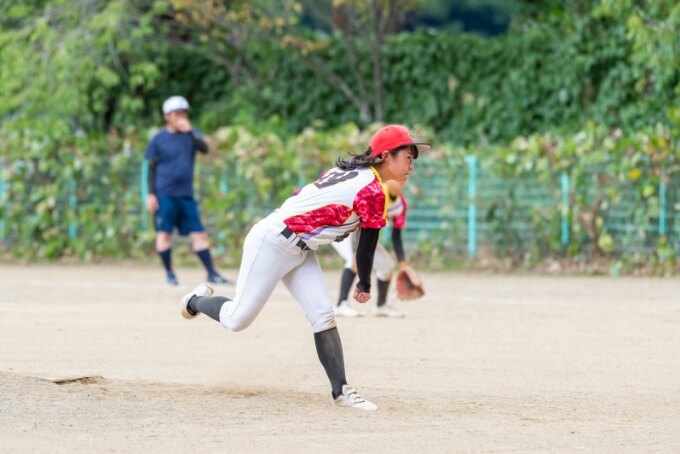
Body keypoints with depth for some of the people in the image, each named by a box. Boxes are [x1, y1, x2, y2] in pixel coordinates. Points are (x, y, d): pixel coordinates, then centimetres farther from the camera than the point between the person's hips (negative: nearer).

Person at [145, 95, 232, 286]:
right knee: (164, 233, -4)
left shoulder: (191, 134, 9)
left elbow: (204, 148, -10)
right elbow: (151, 168, 1)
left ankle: (211, 273, 3)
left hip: (186, 194, 3)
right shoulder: (158, 139, 1)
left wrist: (190, 132, -23)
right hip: (164, 194, -3)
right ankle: (169, 273, 8)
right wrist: (151, 194, -5)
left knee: (199, 233, 1)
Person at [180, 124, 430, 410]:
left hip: (300, 251, 10)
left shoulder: (350, 171, 7)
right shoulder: (373, 191, -20)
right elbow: (366, 247, -13)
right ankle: (197, 301, 29)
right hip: (271, 243, -10)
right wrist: (364, 286, 3)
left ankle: (340, 391, -5)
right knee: (238, 320, 0)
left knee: (323, 316, -2)